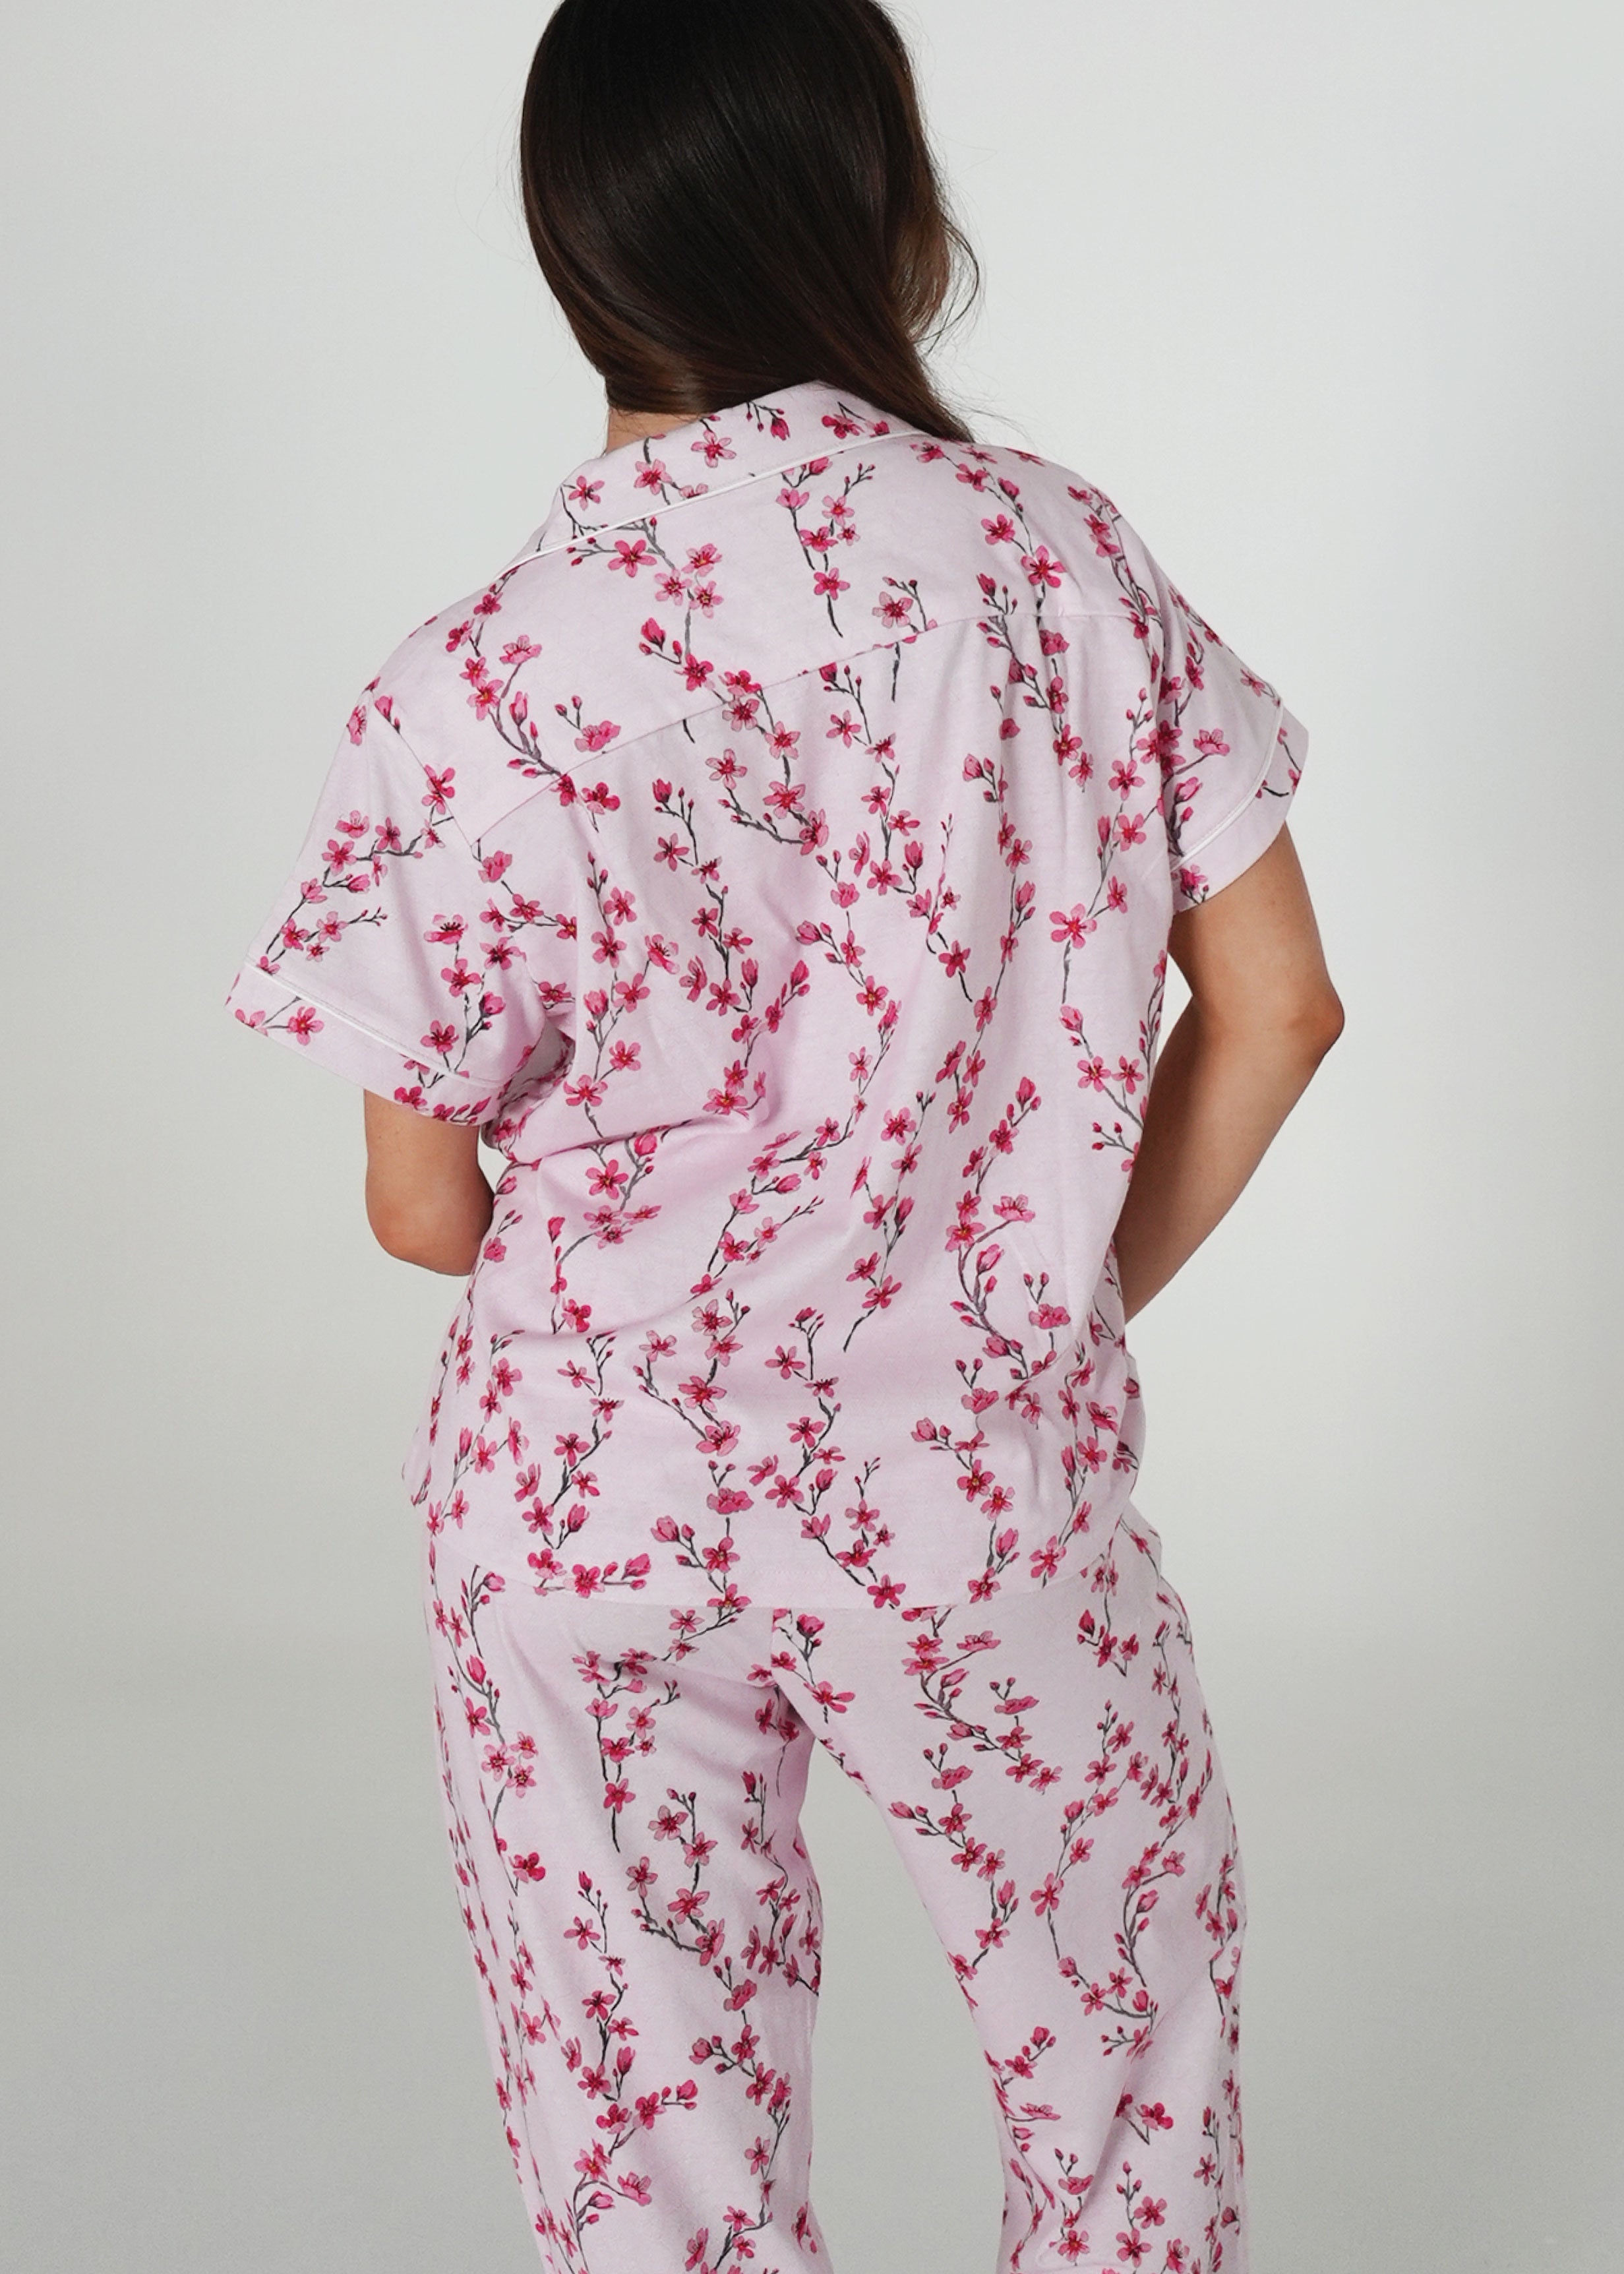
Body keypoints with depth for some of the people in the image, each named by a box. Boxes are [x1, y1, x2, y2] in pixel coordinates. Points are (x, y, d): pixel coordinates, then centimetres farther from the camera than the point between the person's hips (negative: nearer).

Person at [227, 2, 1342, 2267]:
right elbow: (1276, 1005, -4)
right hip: (985, 1488, 1)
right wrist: (1066, 1301, 7)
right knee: (1127, 1977, 28)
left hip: (593, 1502, 0)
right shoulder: (1059, 558, -9)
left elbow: (426, 1203, -8)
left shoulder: (472, 691, -15)